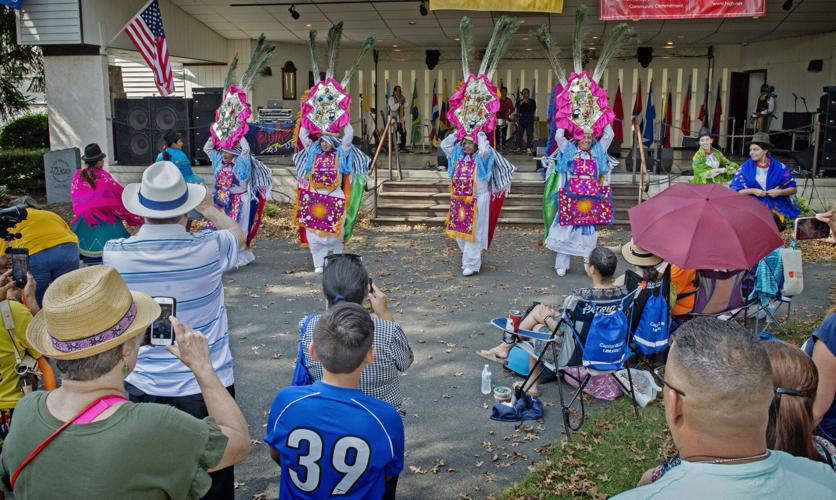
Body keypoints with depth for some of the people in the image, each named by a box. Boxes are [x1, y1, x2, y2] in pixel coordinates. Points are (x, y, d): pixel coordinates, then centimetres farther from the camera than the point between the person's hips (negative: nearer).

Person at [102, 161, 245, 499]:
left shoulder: (115, 254, -13)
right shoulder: (209, 249, -16)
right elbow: (238, 234, 9)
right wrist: (208, 208, 23)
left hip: (142, 388, 2)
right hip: (208, 386, -1)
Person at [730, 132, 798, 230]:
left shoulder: (779, 167, 3)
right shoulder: (745, 168, 1)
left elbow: (794, 189, 7)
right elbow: (734, 191, -2)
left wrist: (780, 192, -11)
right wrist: (752, 191, -14)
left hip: (776, 208, 1)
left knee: (775, 222, -26)